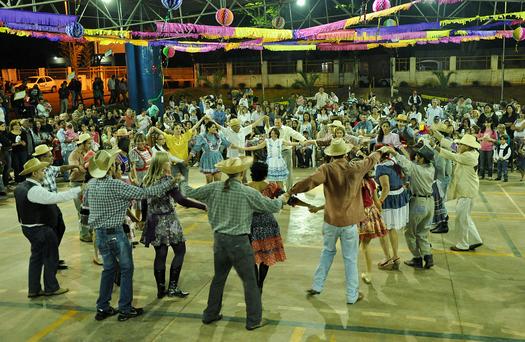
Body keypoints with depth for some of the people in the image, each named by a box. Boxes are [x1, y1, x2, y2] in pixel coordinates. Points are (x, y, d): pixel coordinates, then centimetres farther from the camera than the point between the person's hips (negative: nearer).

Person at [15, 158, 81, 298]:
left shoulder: (21, 187, 5)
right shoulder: (35, 190, -26)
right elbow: (57, 197, -31)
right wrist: (78, 190, -29)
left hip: (29, 227, 10)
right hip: (41, 229, -10)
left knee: (36, 257, 18)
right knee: (51, 258, 6)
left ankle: (34, 289, 25)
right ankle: (51, 288, 19)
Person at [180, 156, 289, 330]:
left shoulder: (214, 188, -4)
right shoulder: (248, 193, -12)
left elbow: (190, 193, 6)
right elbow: (272, 206, -3)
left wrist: (183, 182, 27)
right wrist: (281, 199, 19)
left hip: (219, 240, 5)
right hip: (239, 242, -5)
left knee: (219, 277, 22)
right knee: (249, 281, 8)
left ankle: (210, 314, 34)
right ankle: (254, 320, 16)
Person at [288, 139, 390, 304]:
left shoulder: (327, 169, -11)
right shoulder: (356, 168, -6)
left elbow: (311, 181, -28)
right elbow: (371, 160, 14)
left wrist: (292, 190, -16)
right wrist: (380, 151, 34)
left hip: (331, 220, 1)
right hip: (349, 221, -1)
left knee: (327, 252, 22)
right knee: (350, 259, 8)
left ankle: (317, 286, 27)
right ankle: (352, 295, 17)